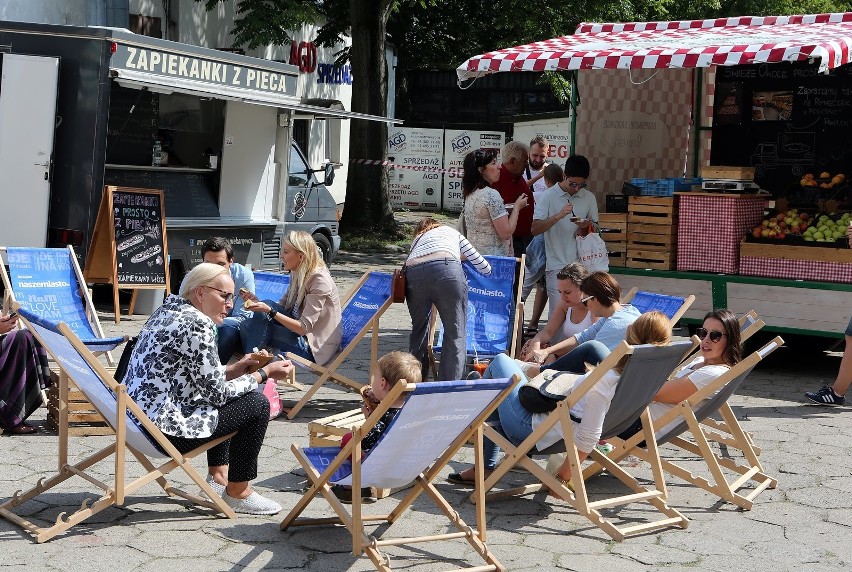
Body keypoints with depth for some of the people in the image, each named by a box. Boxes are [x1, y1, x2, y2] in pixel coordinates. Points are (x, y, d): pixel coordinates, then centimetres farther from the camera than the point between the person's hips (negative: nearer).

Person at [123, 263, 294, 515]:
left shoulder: (167, 311, 11)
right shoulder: (197, 324, -18)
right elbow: (217, 392, -14)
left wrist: (234, 369, 13)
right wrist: (264, 374, -3)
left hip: (138, 415, 10)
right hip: (163, 429, -10)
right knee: (256, 404, -2)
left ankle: (218, 475, 30)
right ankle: (238, 492, 10)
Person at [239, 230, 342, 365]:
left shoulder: (320, 281, -21)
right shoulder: (297, 274, 5)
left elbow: (304, 328, -23)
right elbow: (281, 306, 11)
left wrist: (270, 311, -28)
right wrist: (258, 302, -7)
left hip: (315, 346, -8)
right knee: (247, 326, -11)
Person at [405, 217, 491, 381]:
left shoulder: (417, 239, 41)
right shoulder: (452, 232, 36)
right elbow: (485, 268, 37)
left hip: (413, 274, 3)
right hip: (446, 269, -3)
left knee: (419, 329, 21)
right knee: (455, 333, 3)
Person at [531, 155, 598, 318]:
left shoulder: (589, 198, 7)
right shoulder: (549, 196, -3)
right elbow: (535, 229, -9)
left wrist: (587, 225, -7)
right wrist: (558, 216, -23)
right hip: (557, 265, -3)